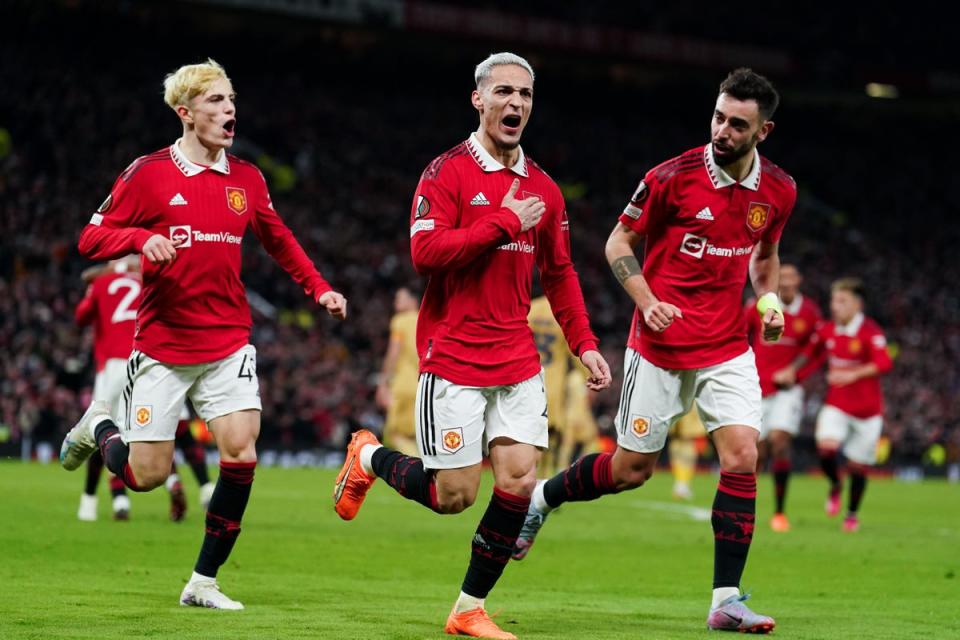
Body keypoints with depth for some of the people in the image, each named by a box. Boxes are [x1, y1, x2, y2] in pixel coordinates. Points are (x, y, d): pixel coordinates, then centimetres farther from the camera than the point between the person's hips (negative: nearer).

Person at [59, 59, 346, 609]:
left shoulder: (247, 179, 6)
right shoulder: (148, 173, -6)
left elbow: (279, 240, 22)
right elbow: (91, 239, -4)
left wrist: (319, 288, 8)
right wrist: (142, 237, -24)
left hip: (229, 344, 3)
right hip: (162, 345, -3)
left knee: (242, 452, -15)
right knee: (146, 475, -2)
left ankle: (204, 583, -1)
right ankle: (99, 427, 34)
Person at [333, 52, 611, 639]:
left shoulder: (544, 189, 10)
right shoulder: (447, 173, -8)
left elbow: (559, 274, 19)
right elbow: (426, 251, -19)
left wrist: (584, 343, 11)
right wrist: (505, 222, -18)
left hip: (518, 361, 5)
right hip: (453, 357, -5)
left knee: (518, 483, -4)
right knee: (454, 495, -3)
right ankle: (369, 457, 27)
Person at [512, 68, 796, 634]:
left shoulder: (778, 190, 0)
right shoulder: (674, 177, -13)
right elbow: (620, 242, -2)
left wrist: (769, 299, 0)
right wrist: (647, 301, -17)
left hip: (728, 347, 3)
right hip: (662, 346, -3)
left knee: (742, 457, -12)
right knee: (631, 469, 3)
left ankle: (727, 600, -7)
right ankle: (541, 498, 32)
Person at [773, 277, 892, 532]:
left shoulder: (870, 332, -15)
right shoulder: (827, 330, 2)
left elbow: (884, 364, -28)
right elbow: (810, 352, 21)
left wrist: (853, 375, -37)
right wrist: (792, 370, 10)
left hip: (867, 408, -3)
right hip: (836, 404, 3)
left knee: (858, 466, 3)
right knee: (826, 447, -23)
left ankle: (853, 513, 27)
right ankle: (834, 485, 8)